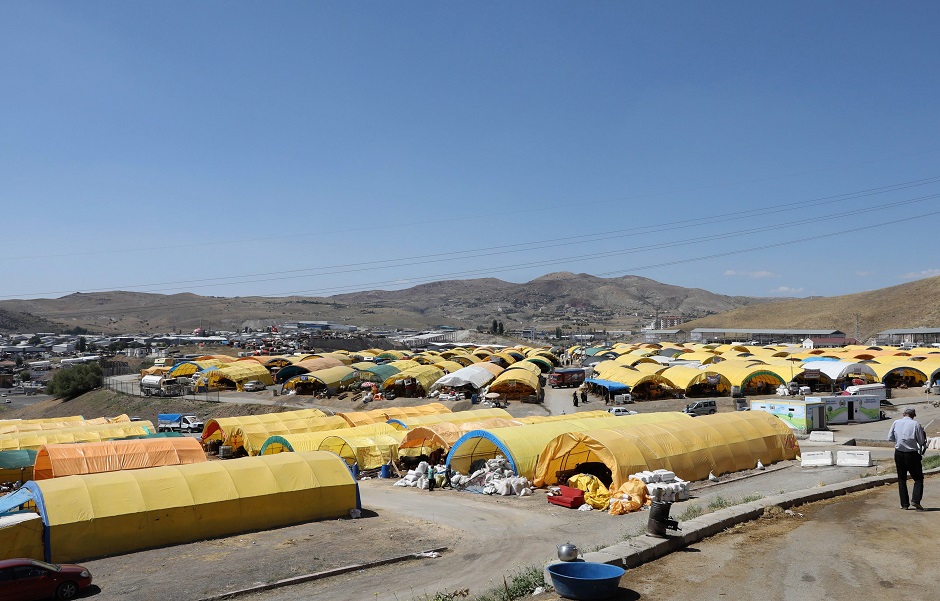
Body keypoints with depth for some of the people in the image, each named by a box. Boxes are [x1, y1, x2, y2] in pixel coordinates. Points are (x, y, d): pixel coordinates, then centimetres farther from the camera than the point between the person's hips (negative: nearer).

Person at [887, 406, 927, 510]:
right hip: (912, 454, -3)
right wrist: (923, 435, 14)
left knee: (901, 479, 11)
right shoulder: (916, 424, -8)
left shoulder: (896, 422, 0)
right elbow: (921, 441, -5)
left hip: (899, 453, 3)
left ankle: (904, 504, 10)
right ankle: (915, 500, -5)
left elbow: (890, 438, 3)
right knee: (918, 478, 10)